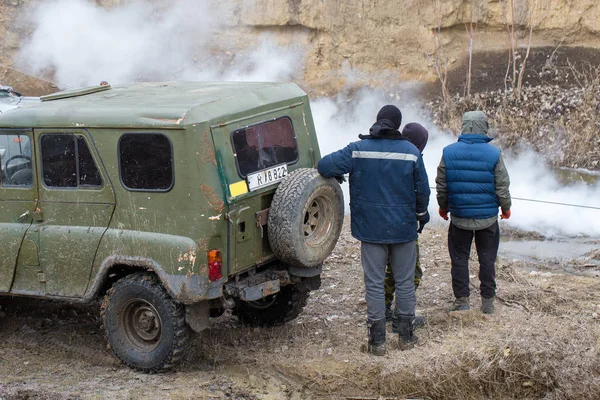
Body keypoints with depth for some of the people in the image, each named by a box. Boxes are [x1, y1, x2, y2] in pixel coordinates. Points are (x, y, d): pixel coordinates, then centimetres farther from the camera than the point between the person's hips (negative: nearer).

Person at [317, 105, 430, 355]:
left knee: (374, 283, 5)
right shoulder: (411, 152, -5)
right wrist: (421, 213, 19)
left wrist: (338, 174, 10)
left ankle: (377, 341, 8)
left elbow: (324, 166, -13)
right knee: (405, 282, 13)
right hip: (403, 228, 1)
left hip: (371, 228, -1)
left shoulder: (358, 149, -8)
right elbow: (423, 190, 0)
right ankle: (406, 336, 20)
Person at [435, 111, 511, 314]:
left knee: (459, 259, 11)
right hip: (488, 217, -1)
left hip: (459, 217, 1)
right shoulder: (493, 154, -10)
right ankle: (487, 301, 16)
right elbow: (502, 187, -4)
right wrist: (506, 207, 14)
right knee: (487, 259, 11)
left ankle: (462, 300, 13)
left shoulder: (449, 152, -6)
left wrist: (443, 206, 18)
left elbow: (441, 185, 2)